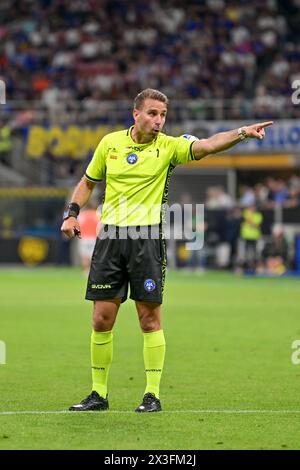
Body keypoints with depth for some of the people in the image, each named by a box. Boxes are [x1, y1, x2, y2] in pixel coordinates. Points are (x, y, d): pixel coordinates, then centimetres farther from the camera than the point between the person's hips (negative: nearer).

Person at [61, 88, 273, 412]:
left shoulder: (168, 147, -2)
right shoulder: (110, 142, 7)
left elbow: (208, 145, -19)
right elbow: (88, 182, 21)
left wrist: (243, 132, -35)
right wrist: (72, 213, 8)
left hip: (147, 237, -2)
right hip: (110, 236, 2)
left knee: (150, 318, -2)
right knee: (102, 319, 2)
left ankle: (153, 394, 6)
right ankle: (98, 394, 13)